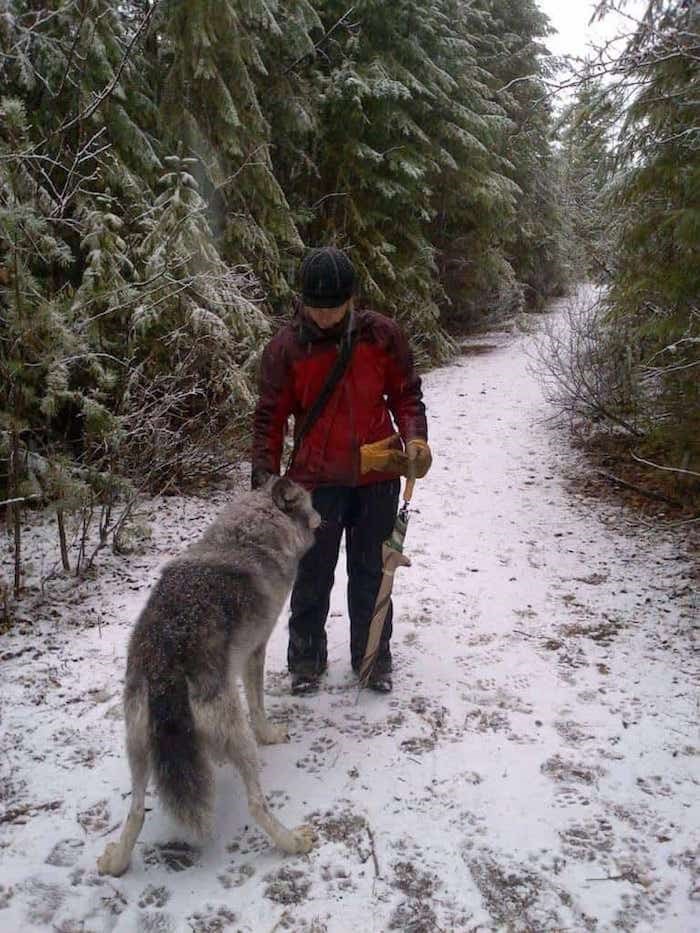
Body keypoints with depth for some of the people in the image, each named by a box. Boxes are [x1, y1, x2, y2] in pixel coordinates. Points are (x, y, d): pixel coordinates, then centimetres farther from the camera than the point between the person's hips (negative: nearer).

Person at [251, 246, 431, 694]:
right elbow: (270, 417, -2)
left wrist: (415, 438, -12)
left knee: (371, 574, 13)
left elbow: (406, 392, 5)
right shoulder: (285, 348, -6)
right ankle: (306, 660, 28)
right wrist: (265, 476, -9)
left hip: (378, 476, 1)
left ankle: (374, 658, 29)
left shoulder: (382, 334, -4)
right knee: (312, 576, 9)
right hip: (316, 480, -1)